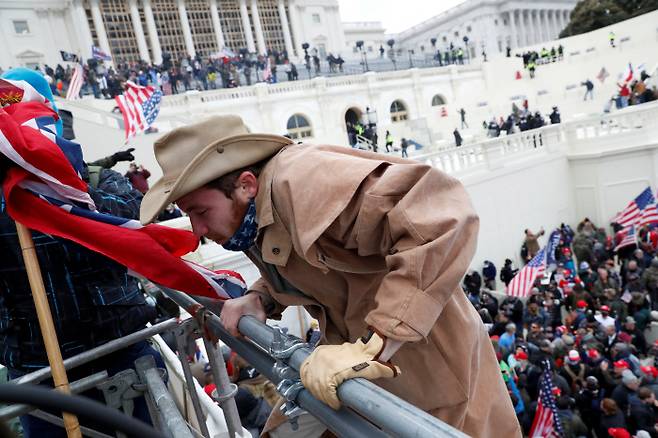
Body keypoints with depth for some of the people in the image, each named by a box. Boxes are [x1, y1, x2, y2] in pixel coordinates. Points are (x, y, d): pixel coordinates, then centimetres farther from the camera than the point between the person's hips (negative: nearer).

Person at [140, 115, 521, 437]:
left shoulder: (300, 178, -29)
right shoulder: (255, 211, -1)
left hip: (429, 369, -8)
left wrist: (372, 347, -38)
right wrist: (260, 299, -3)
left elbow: (443, 216, -38)